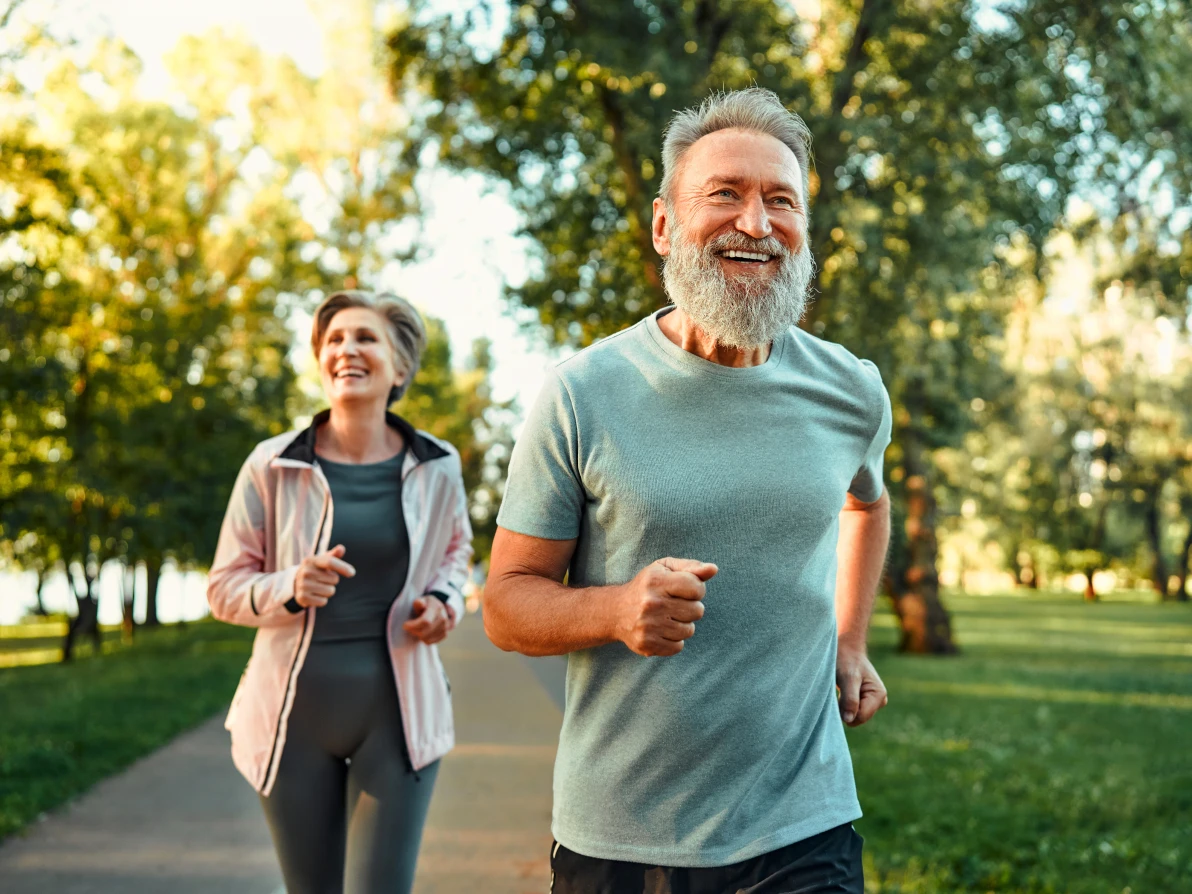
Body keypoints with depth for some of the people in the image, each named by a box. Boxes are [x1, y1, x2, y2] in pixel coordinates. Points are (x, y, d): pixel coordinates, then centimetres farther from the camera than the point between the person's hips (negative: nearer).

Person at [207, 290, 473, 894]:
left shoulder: (435, 467, 0)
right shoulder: (272, 467, -6)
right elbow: (224, 587, 1)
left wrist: (445, 599, -2)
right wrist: (288, 589, -20)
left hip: (396, 709, 0)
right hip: (296, 711, 0)